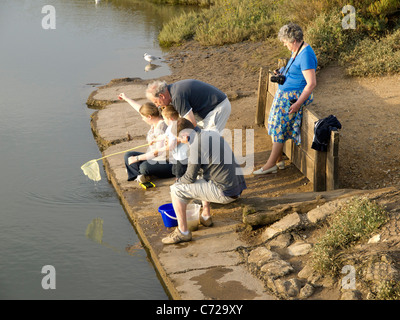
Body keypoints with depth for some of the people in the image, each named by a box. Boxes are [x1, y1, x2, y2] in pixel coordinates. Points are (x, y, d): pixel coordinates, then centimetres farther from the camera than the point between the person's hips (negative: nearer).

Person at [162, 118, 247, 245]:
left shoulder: (196, 145, -16)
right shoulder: (214, 134, 11)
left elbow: (190, 177, -9)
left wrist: (178, 182, 12)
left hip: (225, 193, -9)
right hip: (238, 187, 9)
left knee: (176, 190, -3)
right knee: (202, 179, 36)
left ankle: (183, 232, 4)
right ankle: (206, 216, 38)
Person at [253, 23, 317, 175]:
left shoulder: (306, 55, -21)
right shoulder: (296, 50, 11)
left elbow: (312, 83, -25)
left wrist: (298, 103, -26)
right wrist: (282, 74, 12)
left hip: (295, 95, -10)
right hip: (285, 93, 10)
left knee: (279, 126, -11)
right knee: (277, 124, 2)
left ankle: (270, 164, -8)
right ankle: (278, 160, 6)